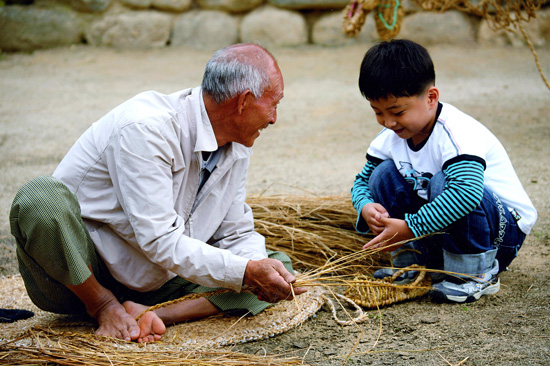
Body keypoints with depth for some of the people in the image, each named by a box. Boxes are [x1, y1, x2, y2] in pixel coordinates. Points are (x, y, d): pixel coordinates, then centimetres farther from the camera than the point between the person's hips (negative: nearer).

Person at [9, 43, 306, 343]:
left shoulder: (238, 149, 1)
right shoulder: (145, 127, -25)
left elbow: (237, 233, 7)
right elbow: (159, 240, -28)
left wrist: (258, 269, -15)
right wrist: (245, 272, -29)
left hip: (150, 288, 7)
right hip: (73, 279, -6)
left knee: (279, 265, -4)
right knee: (41, 196, -37)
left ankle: (149, 314, -18)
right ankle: (103, 305, -13)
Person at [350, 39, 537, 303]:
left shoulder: (457, 133, -28)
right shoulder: (392, 137, -4)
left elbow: (467, 192, -45)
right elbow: (362, 180, 5)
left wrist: (410, 227, -41)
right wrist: (366, 206, -19)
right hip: (440, 228, 7)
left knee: (443, 182, -36)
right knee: (384, 174, -9)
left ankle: (476, 274, -16)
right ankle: (411, 261, 1)